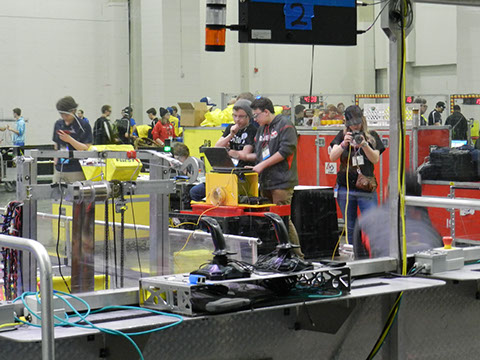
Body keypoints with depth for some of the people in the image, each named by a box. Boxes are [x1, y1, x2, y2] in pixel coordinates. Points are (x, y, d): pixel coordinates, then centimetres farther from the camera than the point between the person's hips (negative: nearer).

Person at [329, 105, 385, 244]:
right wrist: (344, 144, -21)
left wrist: (364, 145, -20)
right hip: (345, 188, 1)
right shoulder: (342, 136, 7)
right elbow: (332, 157, -4)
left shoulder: (371, 136, 6)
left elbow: (375, 159, -3)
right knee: (350, 227, 7)